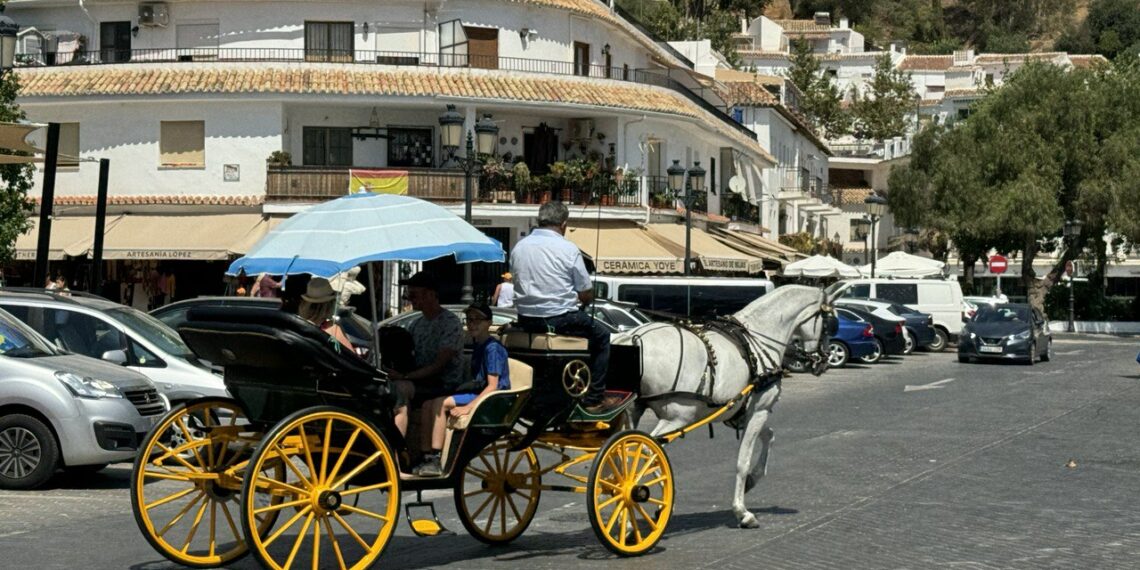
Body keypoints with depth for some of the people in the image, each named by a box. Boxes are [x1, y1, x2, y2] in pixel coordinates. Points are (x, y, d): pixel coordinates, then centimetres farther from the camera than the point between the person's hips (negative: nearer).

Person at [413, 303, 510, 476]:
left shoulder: (493, 348, -10)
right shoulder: (479, 346, 19)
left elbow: (493, 386, -18)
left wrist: (468, 407, -25)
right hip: (478, 395, 9)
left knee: (441, 403, -25)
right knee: (428, 404, -7)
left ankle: (435, 461, -25)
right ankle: (427, 458, -11)